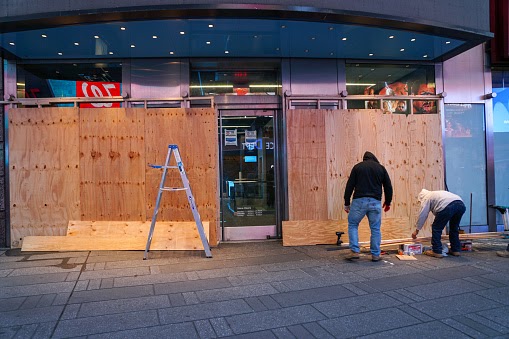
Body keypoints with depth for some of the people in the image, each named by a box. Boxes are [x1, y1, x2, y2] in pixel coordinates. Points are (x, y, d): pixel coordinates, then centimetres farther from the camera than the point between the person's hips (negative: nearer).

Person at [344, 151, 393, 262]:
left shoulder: (357, 167, 9)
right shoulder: (381, 168, 13)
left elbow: (349, 186, 3)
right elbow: (388, 187, 12)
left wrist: (346, 203, 8)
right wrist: (388, 202, 24)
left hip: (359, 201, -1)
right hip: (375, 202, 1)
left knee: (352, 225, 12)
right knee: (375, 229, 12)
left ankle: (354, 252, 4)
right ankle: (375, 255, 16)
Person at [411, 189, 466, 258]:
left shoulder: (426, 198, 19)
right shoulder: (436, 194, 41)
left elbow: (422, 215, 16)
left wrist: (417, 230, 24)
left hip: (448, 206, -8)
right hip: (461, 204, 8)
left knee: (436, 228, 6)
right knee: (454, 228, 27)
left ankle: (437, 251, 9)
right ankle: (456, 250, 32)